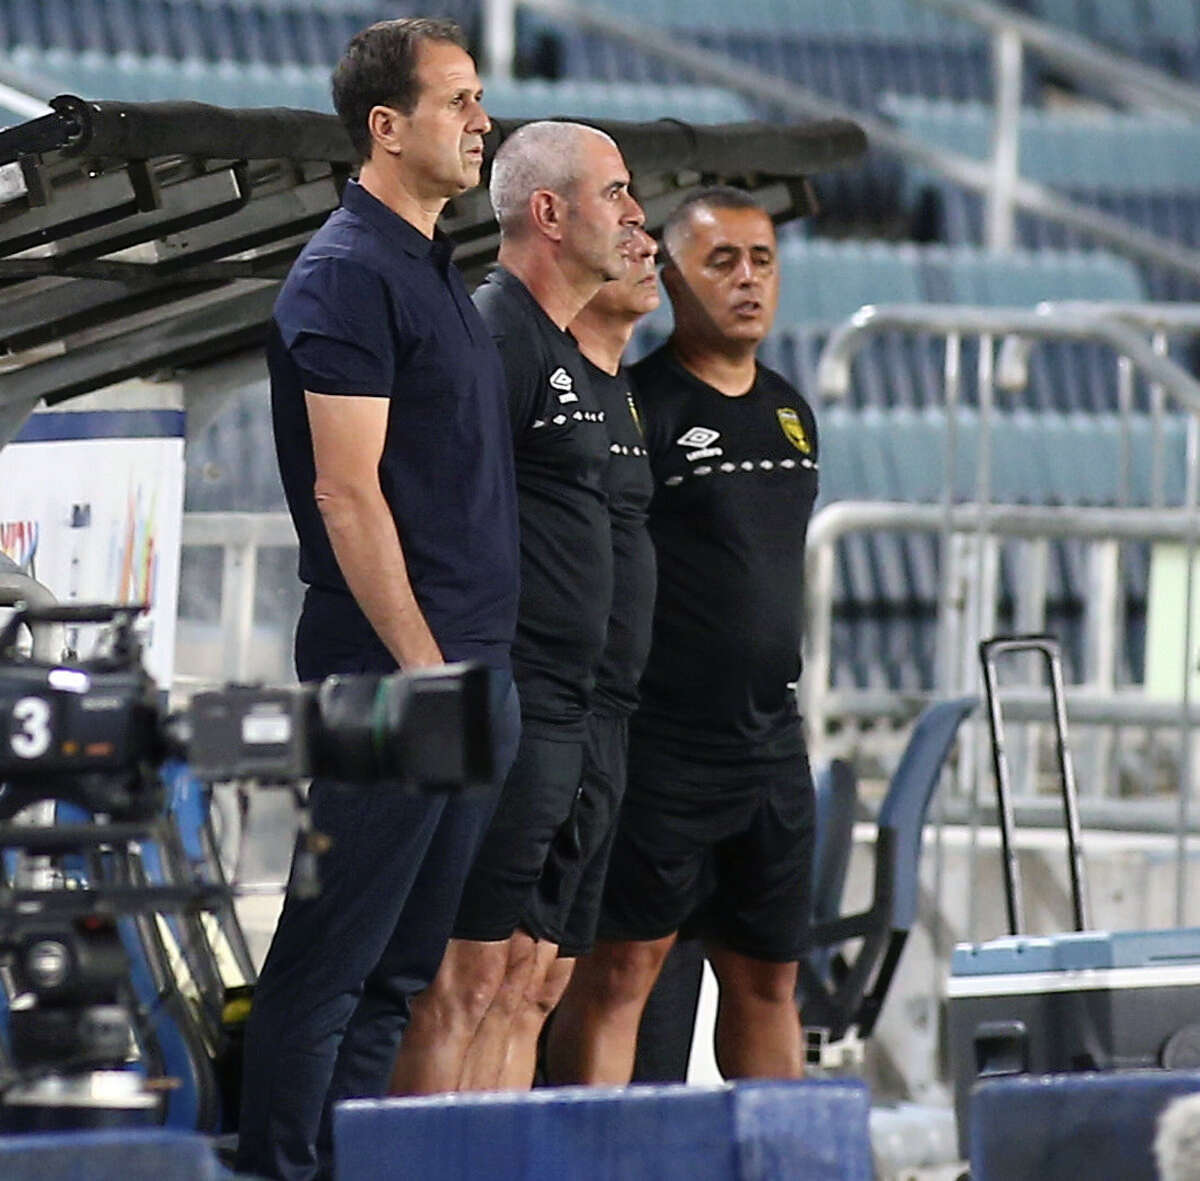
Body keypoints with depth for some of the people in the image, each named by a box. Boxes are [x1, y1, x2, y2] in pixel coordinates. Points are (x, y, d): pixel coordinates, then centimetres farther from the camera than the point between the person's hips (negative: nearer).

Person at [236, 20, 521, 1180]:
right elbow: (346, 492, -16)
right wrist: (422, 665, -19)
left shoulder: (430, 269, 18)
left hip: (468, 664, 9)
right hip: (395, 665, -9)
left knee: (408, 961, 10)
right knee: (332, 955, -6)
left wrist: (483, 669, 17)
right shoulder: (349, 275, -11)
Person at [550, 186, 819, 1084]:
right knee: (622, 967, -7)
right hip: (657, 744, -7)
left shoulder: (790, 412, 15)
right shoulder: (640, 406, -9)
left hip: (771, 747, 7)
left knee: (767, 977, 11)